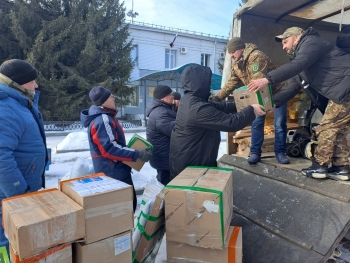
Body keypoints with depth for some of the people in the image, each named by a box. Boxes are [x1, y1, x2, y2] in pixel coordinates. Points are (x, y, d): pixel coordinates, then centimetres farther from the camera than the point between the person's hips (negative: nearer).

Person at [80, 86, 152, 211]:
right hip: (113, 172, -11)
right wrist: (137, 154, -26)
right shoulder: (103, 120, -22)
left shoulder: (104, 116, 13)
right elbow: (110, 149, -28)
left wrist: (130, 150, 16)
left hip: (113, 169, 11)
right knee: (129, 202, -2)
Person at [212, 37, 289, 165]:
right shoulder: (236, 65, -1)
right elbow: (231, 83, 1)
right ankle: (255, 152, 9)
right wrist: (218, 97, -9)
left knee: (279, 123, -2)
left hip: (276, 91, -7)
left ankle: (280, 152, 10)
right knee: (257, 123, 2)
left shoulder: (256, 56, -28)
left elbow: (258, 81, -36)